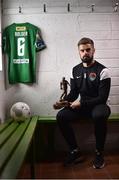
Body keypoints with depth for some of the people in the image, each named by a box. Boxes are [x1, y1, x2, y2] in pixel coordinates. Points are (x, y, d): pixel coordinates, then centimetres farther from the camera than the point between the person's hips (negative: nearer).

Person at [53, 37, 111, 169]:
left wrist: (81, 103, -21)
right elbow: (73, 93, 9)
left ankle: (99, 153, -16)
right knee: (61, 116, -21)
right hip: (81, 106, 5)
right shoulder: (75, 70, 7)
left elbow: (102, 98, -14)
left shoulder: (102, 71, -10)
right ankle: (75, 151, -6)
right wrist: (65, 102, -12)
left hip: (98, 105, -4)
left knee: (99, 115, -40)